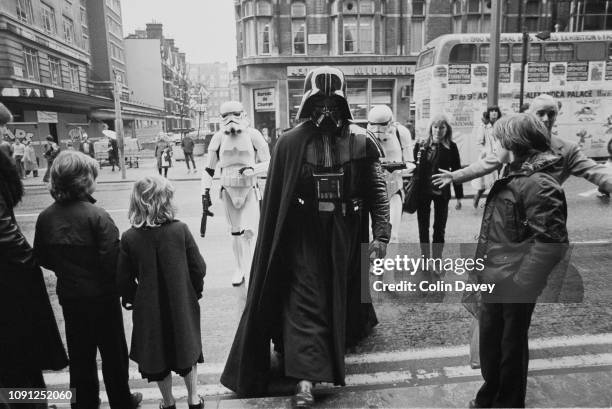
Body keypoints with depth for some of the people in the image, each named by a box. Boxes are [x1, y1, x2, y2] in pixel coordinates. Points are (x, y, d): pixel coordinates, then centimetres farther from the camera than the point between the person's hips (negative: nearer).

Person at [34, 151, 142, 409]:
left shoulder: (45, 217, -7)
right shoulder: (96, 216, -24)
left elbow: (42, 258, 3)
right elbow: (113, 262, -25)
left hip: (69, 297, 5)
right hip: (101, 297, -4)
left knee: (80, 355, 21)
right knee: (113, 353, 15)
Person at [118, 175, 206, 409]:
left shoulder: (129, 238, -14)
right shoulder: (180, 230, -16)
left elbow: (124, 280, -6)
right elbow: (199, 268, -10)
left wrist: (130, 299, 13)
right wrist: (195, 292, 8)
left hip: (149, 309, 0)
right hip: (182, 305, 0)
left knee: (157, 357, 19)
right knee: (187, 349, 20)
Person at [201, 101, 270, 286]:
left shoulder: (253, 135, -7)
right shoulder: (219, 138, 1)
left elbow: (268, 164, -3)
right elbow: (209, 168, 9)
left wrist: (252, 169, -22)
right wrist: (205, 192, 4)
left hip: (250, 189, -3)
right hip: (228, 191, 3)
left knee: (249, 231, -11)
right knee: (235, 233, 9)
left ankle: (252, 266, 13)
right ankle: (240, 268, 26)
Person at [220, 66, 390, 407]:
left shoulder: (361, 140, -6)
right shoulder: (291, 143, -7)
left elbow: (378, 190, -7)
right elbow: (275, 200, -4)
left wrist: (381, 234, -15)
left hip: (345, 234, 1)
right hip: (304, 234, -1)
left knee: (344, 290, 19)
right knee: (304, 300, -2)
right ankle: (306, 379, 6)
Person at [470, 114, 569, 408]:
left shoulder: (539, 184, -20)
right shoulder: (514, 176, 10)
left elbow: (551, 242, -24)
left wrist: (521, 285, -21)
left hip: (513, 286, -9)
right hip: (494, 281, 9)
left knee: (511, 348, 12)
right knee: (489, 342, 22)